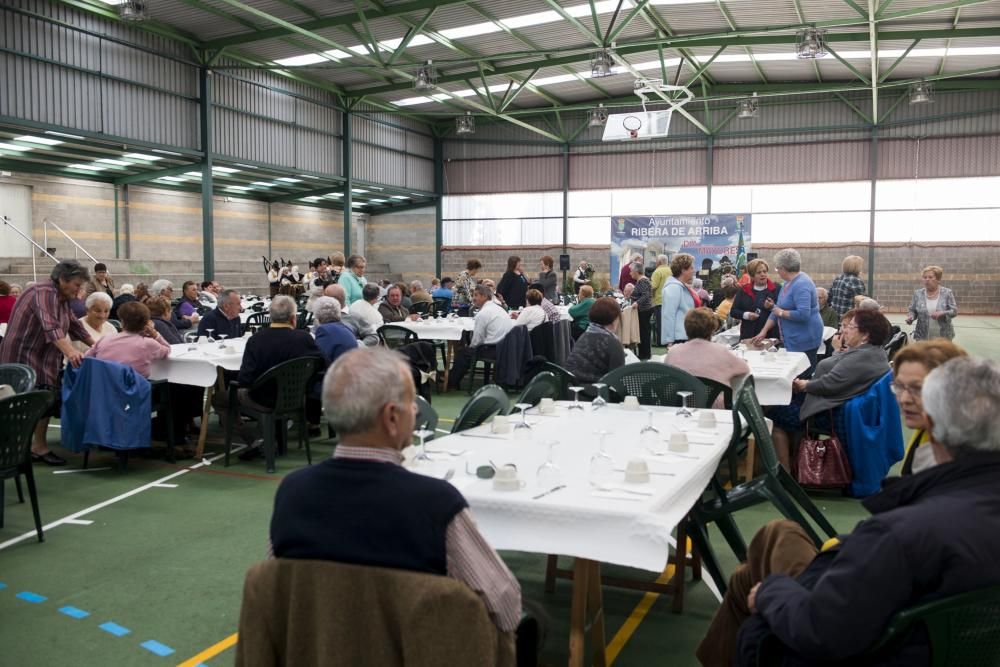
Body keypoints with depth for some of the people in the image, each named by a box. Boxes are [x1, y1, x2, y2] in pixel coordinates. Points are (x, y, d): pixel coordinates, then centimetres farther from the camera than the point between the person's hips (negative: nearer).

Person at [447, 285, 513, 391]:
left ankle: (452, 382, 19)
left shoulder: (482, 313, -12)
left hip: (494, 350, -9)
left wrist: (470, 347, 12)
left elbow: (477, 340, -10)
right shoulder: (499, 309, 15)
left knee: (463, 353, 5)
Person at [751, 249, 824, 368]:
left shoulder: (801, 284, -18)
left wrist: (781, 313, -14)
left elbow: (803, 314, -28)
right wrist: (763, 331, 13)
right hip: (793, 340, 9)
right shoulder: (787, 283, 12)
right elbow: (778, 309, 17)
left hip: (804, 340, -9)